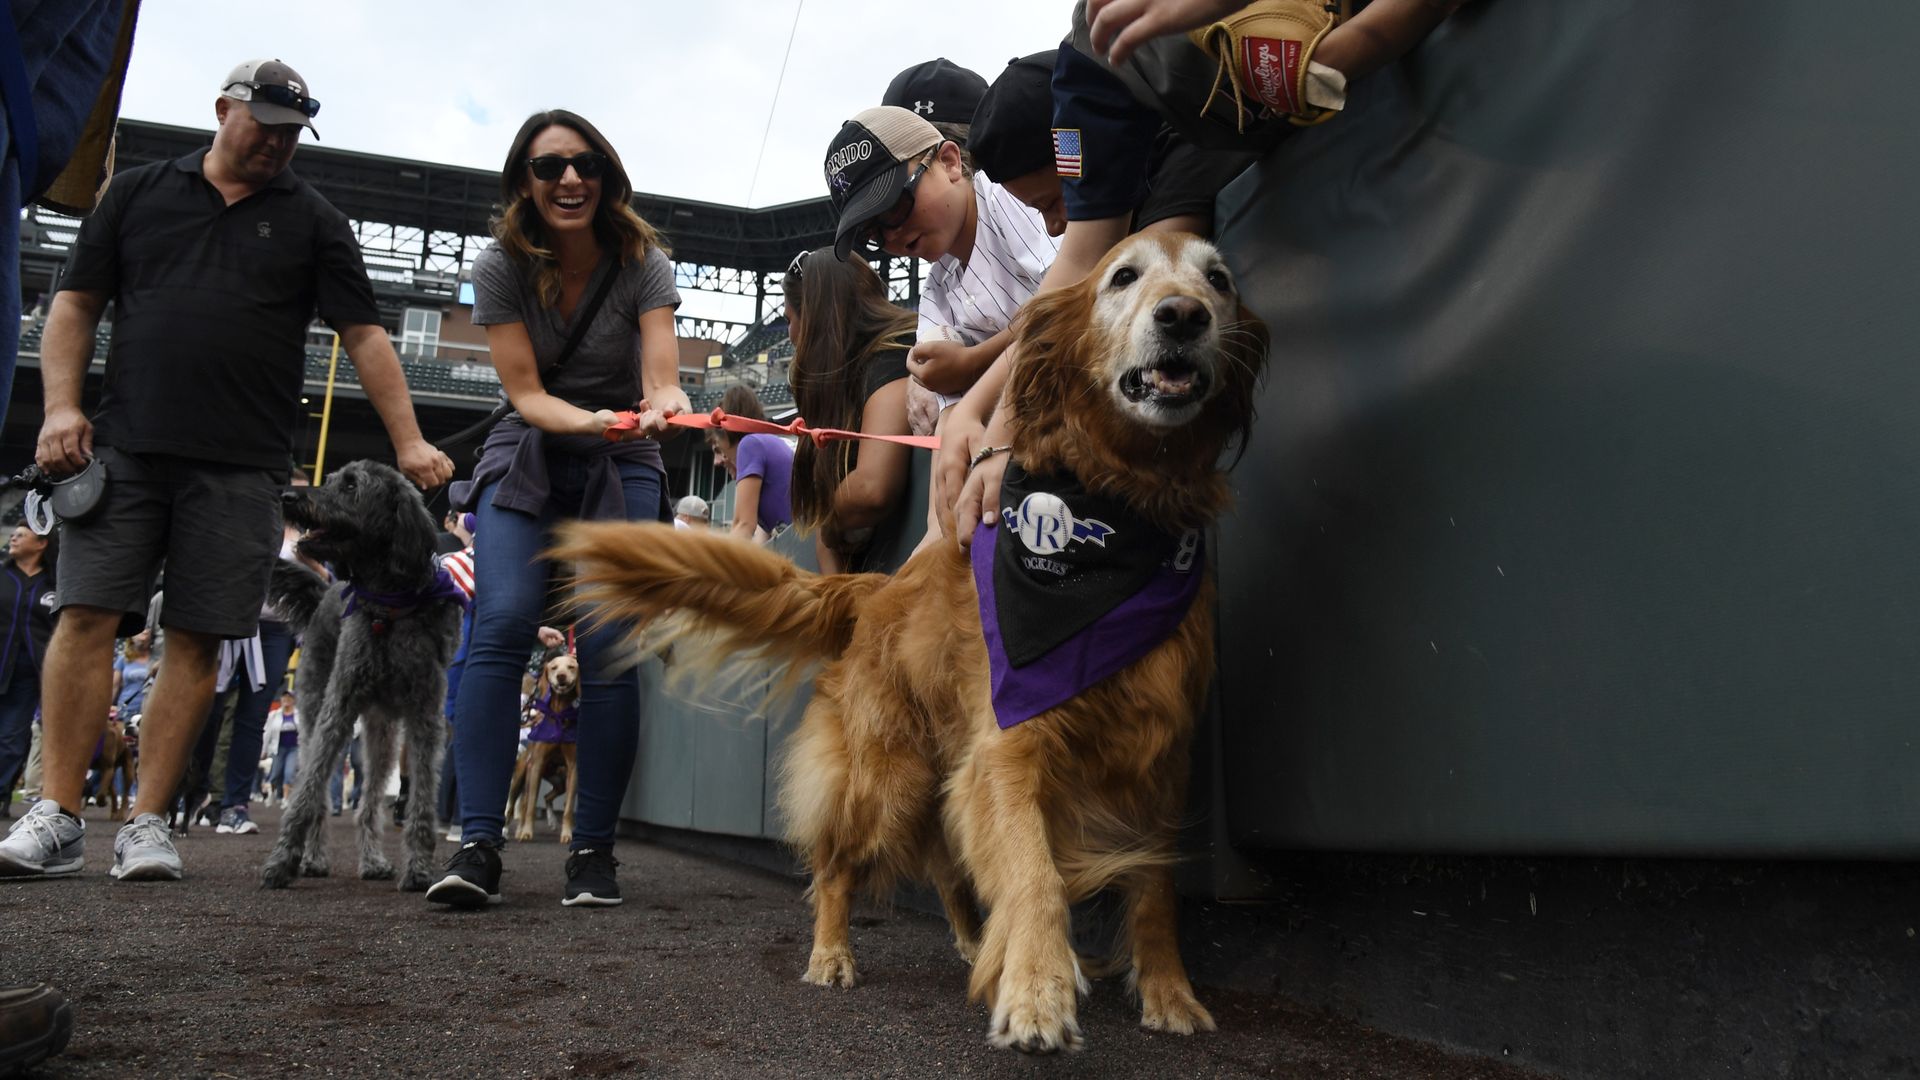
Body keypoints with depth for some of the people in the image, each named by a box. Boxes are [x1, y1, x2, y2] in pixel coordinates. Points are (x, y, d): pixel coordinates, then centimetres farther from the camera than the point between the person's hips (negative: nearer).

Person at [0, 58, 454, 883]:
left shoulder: (313, 221, 11)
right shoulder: (138, 192, 14)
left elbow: (364, 335, 4)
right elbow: (75, 303, 13)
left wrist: (408, 442, -5)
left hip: (240, 466, 0)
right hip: (124, 446, 1)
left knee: (196, 641, -1)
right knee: (86, 615, -6)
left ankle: (147, 823, 5)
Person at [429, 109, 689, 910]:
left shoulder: (643, 263, -9)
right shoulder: (499, 268, -7)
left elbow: (661, 376, -20)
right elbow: (526, 393, -12)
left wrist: (662, 406, -45)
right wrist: (591, 421, -32)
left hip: (622, 470, 0)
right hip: (527, 460, 1)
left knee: (608, 647, -13)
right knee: (500, 627, -19)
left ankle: (593, 850, -4)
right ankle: (477, 846, -19)